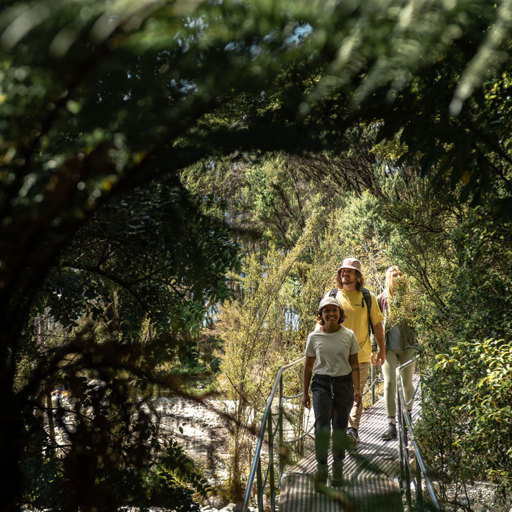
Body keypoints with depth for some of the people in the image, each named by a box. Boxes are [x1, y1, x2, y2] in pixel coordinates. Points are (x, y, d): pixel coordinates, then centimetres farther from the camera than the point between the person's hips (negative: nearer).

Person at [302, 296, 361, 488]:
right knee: (322, 425, -14)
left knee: (340, 427, 5)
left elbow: (355, 365, 4)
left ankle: (338, 467, 19)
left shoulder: (348, 335, 0)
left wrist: (357, 389, -6)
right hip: (321, 384, 0)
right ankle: (321, 467, -9)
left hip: (344, 384, 1)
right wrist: (305, 392, 9)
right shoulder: (314, 337, 0)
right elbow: (308, 366, 8)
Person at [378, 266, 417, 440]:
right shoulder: (381, 298, 1)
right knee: (389, 383, -7)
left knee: (407, 383, 8)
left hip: (407, 347, 0)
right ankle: (391, 425, -6)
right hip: (388, 348, 0)